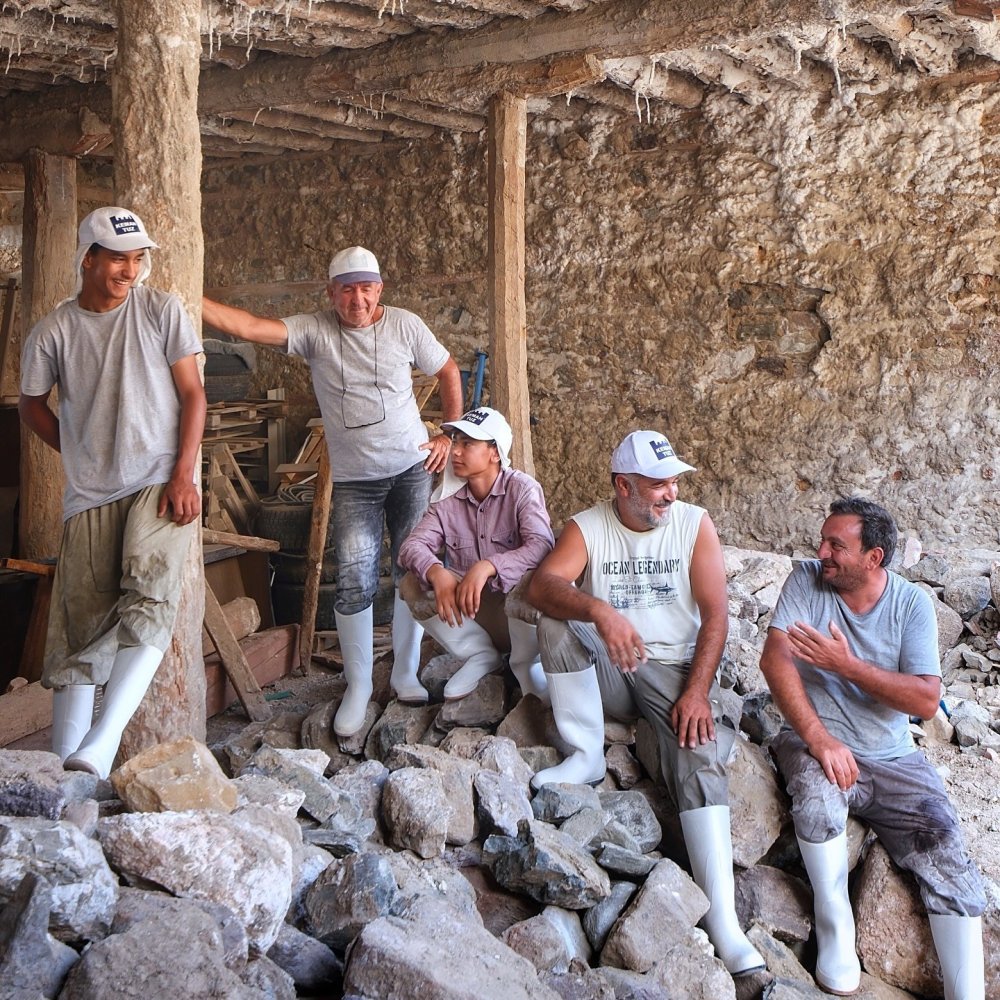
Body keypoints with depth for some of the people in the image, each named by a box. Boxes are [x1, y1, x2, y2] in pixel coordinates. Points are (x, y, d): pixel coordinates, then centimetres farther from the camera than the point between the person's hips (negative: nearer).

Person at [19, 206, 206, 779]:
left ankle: (98, 752, -22)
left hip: (162, 484, -2)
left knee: (149, 603, -20)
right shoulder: (52, 333, 3)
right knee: (80, 627, 3)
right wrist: (80, 454, 7)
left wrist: (183, 474, -10)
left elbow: (192, 394, -1)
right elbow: (32, 405, 18)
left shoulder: (162, 311, 0)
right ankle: (64, 763, 9)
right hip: (89, 494, 2)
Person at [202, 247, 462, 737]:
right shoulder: (314, 330, -6)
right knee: (354, 582, -7)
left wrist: (451, 436, 6)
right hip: (352, 480, -1)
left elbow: (448, 371, 12)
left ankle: (405, 674, 22)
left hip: (412, 469, 1)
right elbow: (248, 326, -19)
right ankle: (358, 685, 10)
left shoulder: (405, 325, -2)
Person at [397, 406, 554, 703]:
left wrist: (487, 566, -43)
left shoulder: (522, 489, -13)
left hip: (517, 608, -4)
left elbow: (542, 546, -28)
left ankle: (526, 664, -5)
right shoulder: (448, 498, -2)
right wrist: (437, 573, -35)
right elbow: (413, 545, -12)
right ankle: (480, 656, 1)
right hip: (469, 610, 4)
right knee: (413, 584, -17)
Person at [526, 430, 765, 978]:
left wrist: (697, 691, -20)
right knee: (555, 624, -25)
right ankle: (587, 757, -13)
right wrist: (599, 611, -41)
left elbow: (715, 614, -8)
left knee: (700, 756, -26)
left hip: (676, 669, -1)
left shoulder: (695, 524, -3)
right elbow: (540, 586, -22)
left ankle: (724, 926, -31)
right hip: (607, 670, 1)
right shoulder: (587, 528, -4)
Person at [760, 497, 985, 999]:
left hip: (893, 759, 2)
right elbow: (775, 659, -17)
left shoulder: (912, 603, -4)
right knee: (819, 797, -34)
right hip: (815, 740, -2)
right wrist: (819, 739, -26)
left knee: (950, 863, -12)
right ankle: (836, 931, -11)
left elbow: (926, 700, -12)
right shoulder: (807, 580, -6)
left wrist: (846, 664, -23)